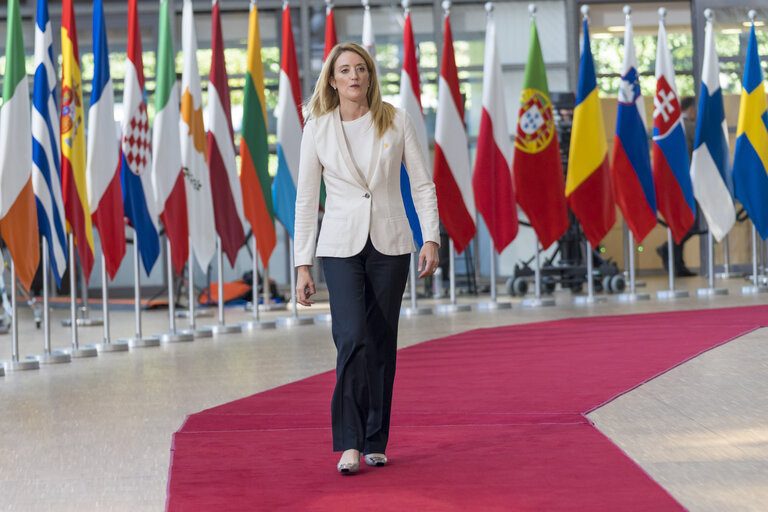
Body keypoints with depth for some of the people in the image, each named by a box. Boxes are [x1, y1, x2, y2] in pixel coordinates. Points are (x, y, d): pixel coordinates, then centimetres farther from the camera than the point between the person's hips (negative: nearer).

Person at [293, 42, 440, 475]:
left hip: (389, 244, 1)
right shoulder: (317, 129, 0)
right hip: (341, 245, -1)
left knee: (382, 343, 5)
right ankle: (349, 443, -13)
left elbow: (423, 184, 3)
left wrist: (431, 238, -7)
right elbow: (306, 199, 3)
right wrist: (303, 265, 0)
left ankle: (376, 443, 15)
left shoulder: (396, 121, 0)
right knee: (352, 338, -16)